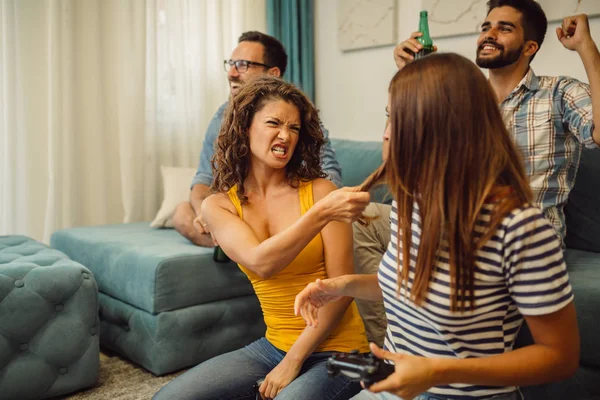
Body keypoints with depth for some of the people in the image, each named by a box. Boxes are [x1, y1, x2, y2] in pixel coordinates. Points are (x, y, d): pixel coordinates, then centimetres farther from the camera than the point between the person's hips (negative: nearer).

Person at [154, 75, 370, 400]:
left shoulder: (320, 191, -10)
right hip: (272, 346, 4)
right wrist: (321, 213, -34)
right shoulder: (217, 205, -3)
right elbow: (261, 263, -21)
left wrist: (293, 361, -13)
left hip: (335, 351, -3)